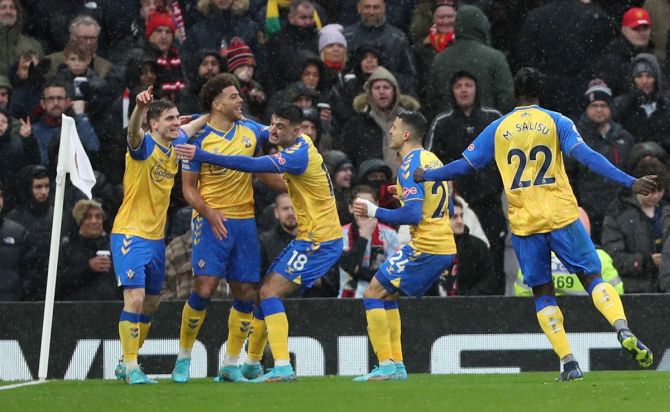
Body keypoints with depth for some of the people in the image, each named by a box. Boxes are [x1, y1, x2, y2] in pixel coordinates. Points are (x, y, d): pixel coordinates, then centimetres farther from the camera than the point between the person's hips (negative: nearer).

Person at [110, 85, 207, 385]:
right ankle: (130, 368, -10)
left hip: (156, 237, 8)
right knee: (135, 298, -17)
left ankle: (126, 365, 27)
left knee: (151, 304, 13)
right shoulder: (144, 146, -15)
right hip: (131, 234, -8)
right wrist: (139, 108, -61)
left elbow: (192, 127, 27)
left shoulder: (175, 147, 6)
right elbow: (133, 132, -40)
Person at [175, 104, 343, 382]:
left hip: (318, 240, -10)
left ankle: (283, 367, -21)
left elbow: (252, 165, -31)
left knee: (270, 292, -16)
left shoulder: (299, 155, -21)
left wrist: (202, 155, -33)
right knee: (265, 290, 12)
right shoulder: (296, 144, 8)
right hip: (310, 237, 10)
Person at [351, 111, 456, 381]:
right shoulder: (432, 160, 15)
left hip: (425, 247, -9)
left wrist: (374, 212, -12)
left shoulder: (410, 165, -13)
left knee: (373, 294, -4)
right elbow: (444, 207, 22)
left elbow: (412, 215, -21)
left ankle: (386, 366, -8)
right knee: (387, 295, 19)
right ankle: (397, 366, 16)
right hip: (445, 247, 9)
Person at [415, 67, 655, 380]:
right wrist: (629, 182, -13)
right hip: (562, 215, -1)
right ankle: (623, 331, -23)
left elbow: (466, 165, 13)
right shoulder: (557, 122, 3)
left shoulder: (497, 129, 8)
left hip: (523, 223, 1)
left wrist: (426, 176, 30)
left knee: (543, 293, 8)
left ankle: (569, 363, -2)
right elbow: (586, 157, -9)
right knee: (592, 277, 2)